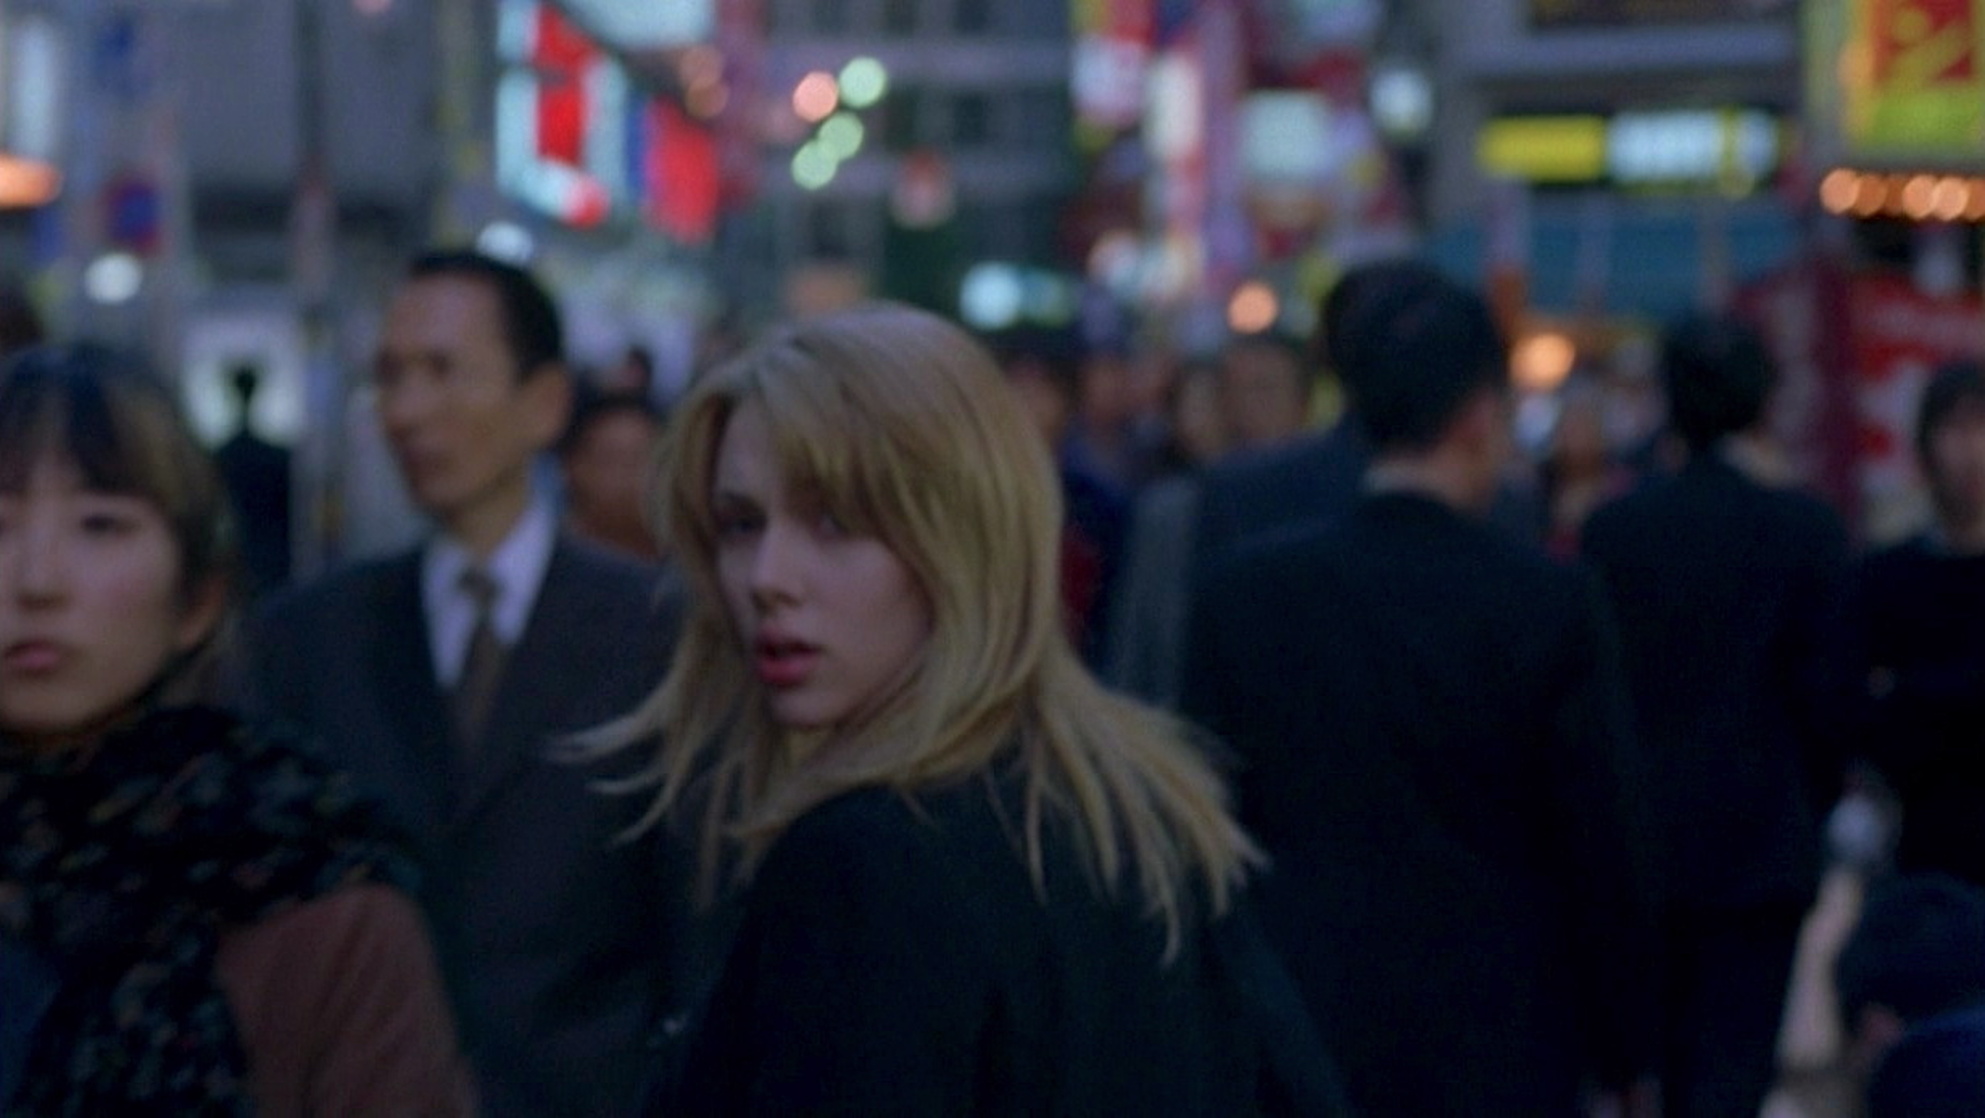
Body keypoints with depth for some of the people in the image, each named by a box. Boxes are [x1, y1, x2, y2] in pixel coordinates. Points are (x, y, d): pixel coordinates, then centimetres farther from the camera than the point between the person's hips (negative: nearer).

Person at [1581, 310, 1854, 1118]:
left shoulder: (1610, 528, -2)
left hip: (1641, 840, 3)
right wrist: (1814, 801, 11)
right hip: (1760, 841, -3)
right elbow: (1826, 694, -6)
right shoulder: (1803, 527, -8)